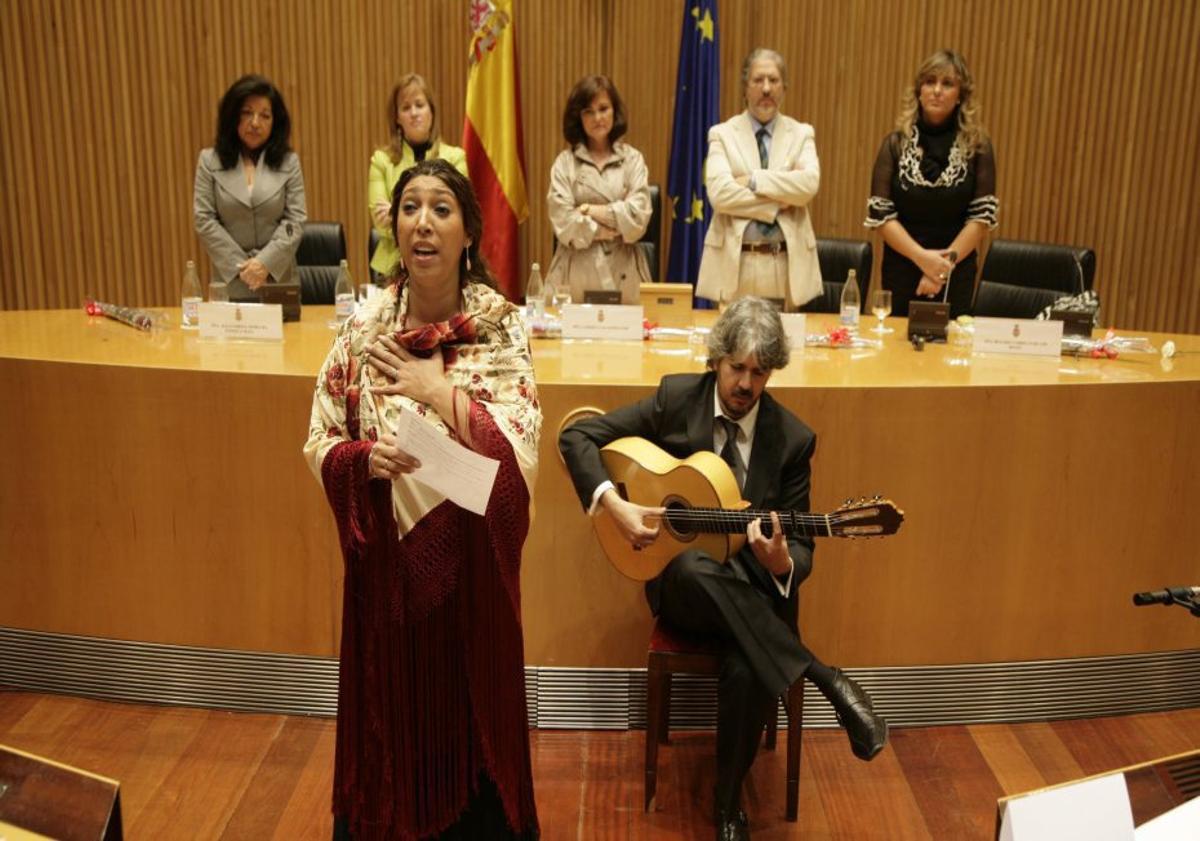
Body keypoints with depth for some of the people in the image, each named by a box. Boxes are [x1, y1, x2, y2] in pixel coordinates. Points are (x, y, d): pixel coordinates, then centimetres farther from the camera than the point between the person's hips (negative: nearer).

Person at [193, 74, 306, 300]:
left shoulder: (289, 162, 4)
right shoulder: (209, 161, 4)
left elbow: (295, 220, -3)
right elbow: (203, 220, -2)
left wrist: (266, 262, -15)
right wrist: (240, 266, -11)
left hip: (278, 278, 0)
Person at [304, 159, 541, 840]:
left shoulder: (502, 327, -9)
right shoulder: (364, 328, -2)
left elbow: (520, 450, -18)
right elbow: (320, 444, 2)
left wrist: (437, 388, -23)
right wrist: (366, 458, -18)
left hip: (470, 553, -2)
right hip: (387, 552, 2)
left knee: (470, 704, 12)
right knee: (389, 704, 15)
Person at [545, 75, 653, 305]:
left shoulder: (632, 159, 7)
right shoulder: (565, 162, 5)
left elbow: (638, 217, -3)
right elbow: (564, 223, -5)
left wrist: (590, 210, -4)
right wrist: (615, 228, -4)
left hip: (622, 269, 1)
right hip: (578, 268, 0)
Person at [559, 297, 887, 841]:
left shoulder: (792, 439, -2)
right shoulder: (676, 398, -3)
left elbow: (800, 548, 0)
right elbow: (576, 437, -3)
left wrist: (781, 562, -26)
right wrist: (614, 504, -18)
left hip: (753, 590, 0)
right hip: (681, 581, 1)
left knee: (746, 670, -34)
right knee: (695, 567, -38)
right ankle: (828, 680, -29)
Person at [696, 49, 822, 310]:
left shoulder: (801, 134, 8)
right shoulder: (723, 134, 3)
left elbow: (809, 184, -11)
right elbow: (720, 193, -13)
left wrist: (754, 179, -15)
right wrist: (779, 203, -12)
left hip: (787, 263, 1)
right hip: (735, 262, -1)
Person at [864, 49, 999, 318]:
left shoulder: (977, 145, 1)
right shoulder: (896, 143, 1)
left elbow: (983, 214, -3)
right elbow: (880, 213, -5)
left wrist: (947, 262, -13)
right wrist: (922, 257, -15)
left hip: (957, 272, 0)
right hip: (902, 268, 0)